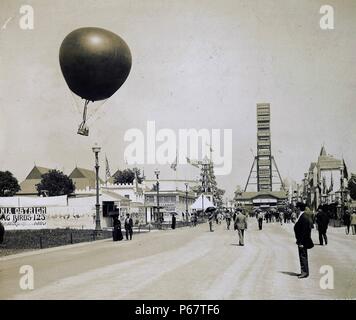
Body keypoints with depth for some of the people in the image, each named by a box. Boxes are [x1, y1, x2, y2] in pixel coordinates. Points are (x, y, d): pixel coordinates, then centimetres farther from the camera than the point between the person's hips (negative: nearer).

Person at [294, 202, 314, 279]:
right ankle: (304, 272, 23)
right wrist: (298, 241, 19)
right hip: (301, 241, 10)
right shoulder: (301, 216, 10)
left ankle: (305, 272, 1)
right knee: (303, 256, 15)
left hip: (303, 241, -10)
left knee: (303, 256, -4)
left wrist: (301, 242, -22)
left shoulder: (304, 218, -20)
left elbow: (304, 231, -22)